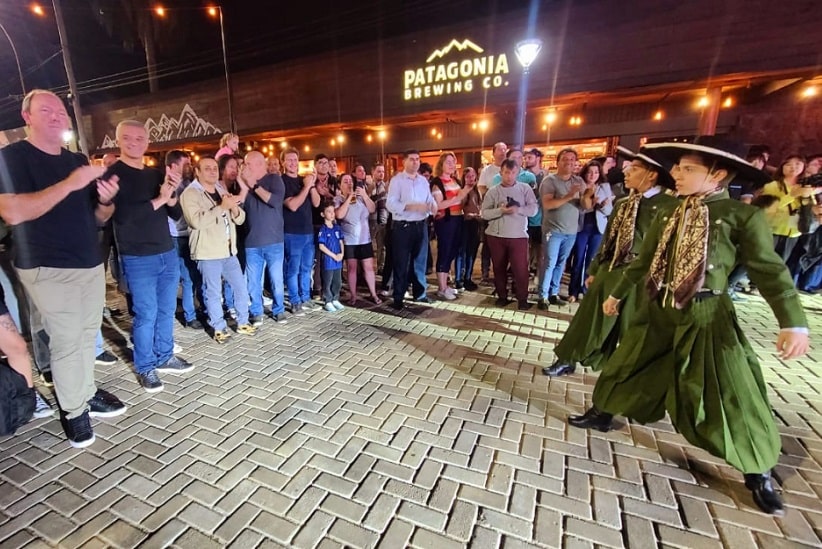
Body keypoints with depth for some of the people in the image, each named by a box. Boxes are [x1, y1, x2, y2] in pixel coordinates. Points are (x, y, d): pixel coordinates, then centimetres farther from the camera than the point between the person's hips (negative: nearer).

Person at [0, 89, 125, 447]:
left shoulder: (78, 160, 13)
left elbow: (98, 216, 14)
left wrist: (107, 200, -9)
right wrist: (69, 184, -24)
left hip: (91, 263, 6)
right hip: (49, 269, -6)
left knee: (87, 335, 13)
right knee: (66, 341, -1)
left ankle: (88, 394, 28)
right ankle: (73, 411, 15)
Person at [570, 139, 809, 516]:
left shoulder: (743, 216, -7)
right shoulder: (667, 216, 6)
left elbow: (770, 271, -9)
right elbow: (643, 261, 15)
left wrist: (794, 323, -20)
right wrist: (617, 293, 21)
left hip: (707, 317, -4)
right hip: (661, 311, 5)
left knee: (731, 396, 5)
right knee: (624, 367, 14)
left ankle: (758, 474, 29)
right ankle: (602, 414, 38)